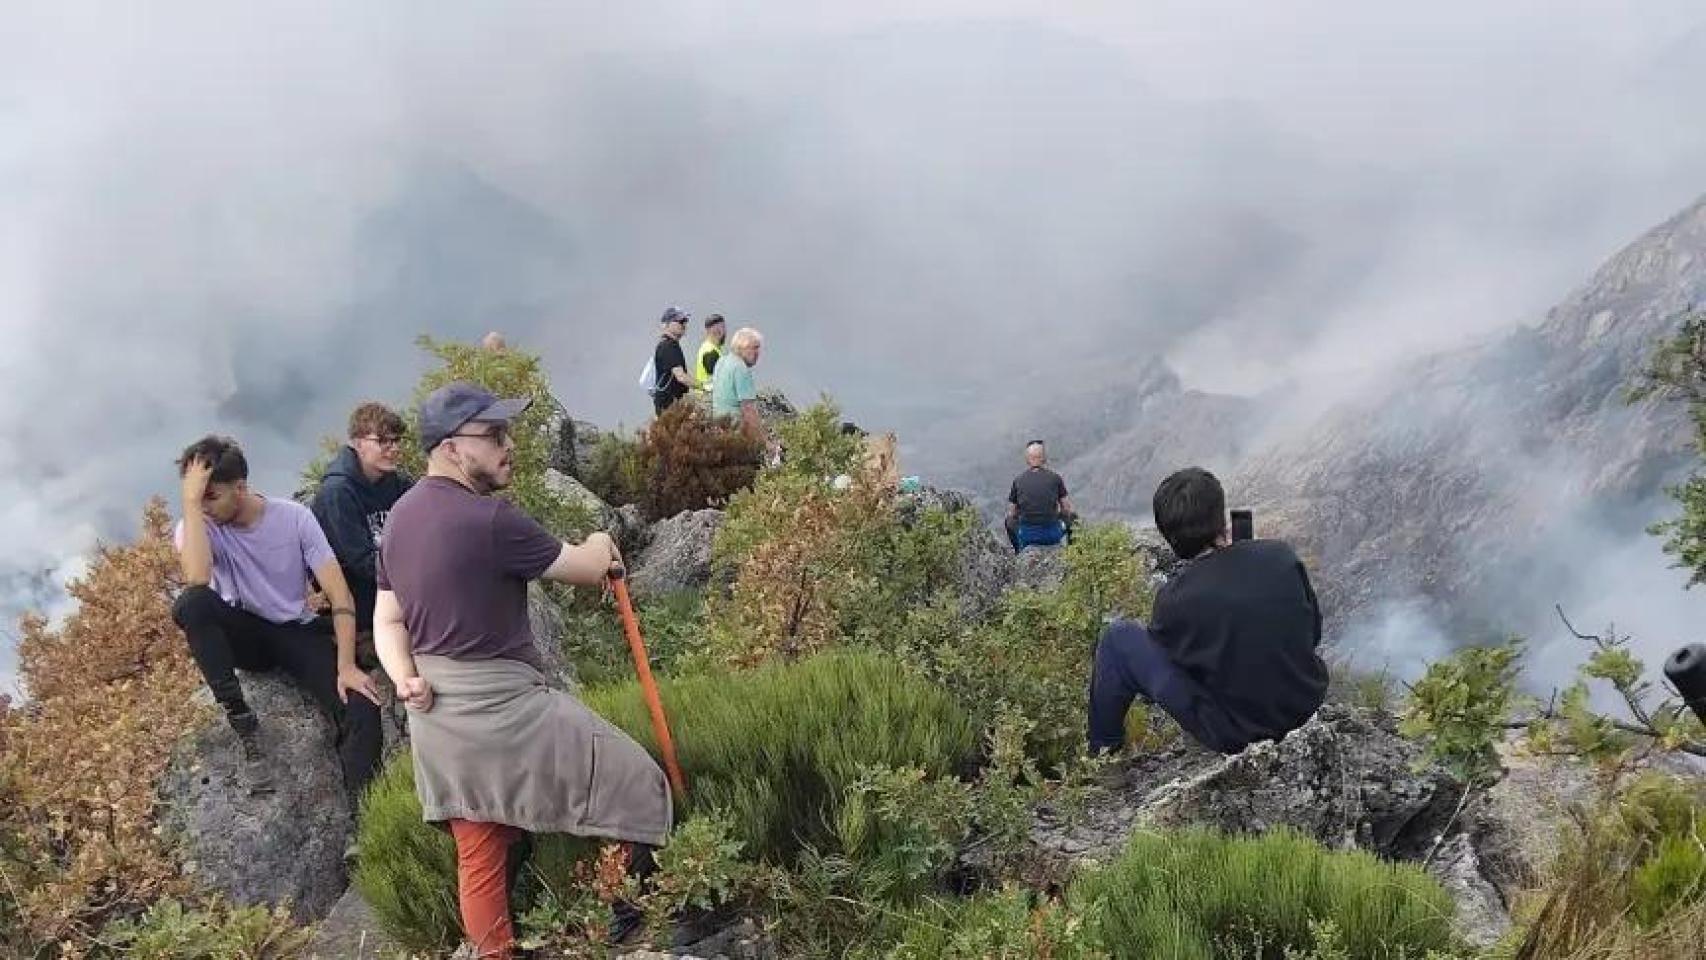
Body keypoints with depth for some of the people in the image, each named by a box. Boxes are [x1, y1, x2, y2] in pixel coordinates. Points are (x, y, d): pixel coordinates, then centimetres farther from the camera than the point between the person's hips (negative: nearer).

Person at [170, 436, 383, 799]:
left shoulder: (293, 517, -9)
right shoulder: (197, 527, -9)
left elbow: (340, 595, -12)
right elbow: (197, 579, -33)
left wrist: (346, 666, -23)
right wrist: (190, 502, -31)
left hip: (297, 634, 0)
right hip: (244, 635, 1)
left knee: (362, 709, -27)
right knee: (190, 603, -33)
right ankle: (243, 723, -24)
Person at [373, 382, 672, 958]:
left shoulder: (401, 517, 8)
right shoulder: (488, 519, -21)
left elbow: (386, 619, 9)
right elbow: (586, 570, -10)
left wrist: (406, 679, -7)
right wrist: (600, 546, 12)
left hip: (440, 716, 9)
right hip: (500, 708, -9)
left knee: (479, 856, 17)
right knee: (634, 784, 5)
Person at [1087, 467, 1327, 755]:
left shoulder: (1174, 598, -23)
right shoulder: (1281, 555, -14)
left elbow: (1160, 642, 0)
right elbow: (1314, 633, 2)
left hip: (1233, 733, -5)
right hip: (1307, 703, 5)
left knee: (1119, 638, 6)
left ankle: (1104, 747, 26)